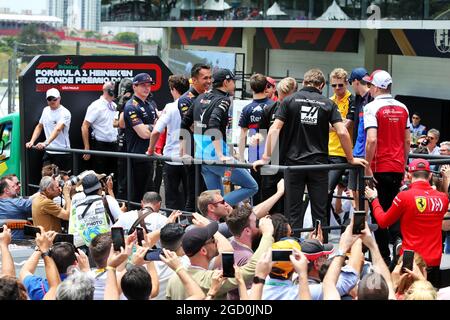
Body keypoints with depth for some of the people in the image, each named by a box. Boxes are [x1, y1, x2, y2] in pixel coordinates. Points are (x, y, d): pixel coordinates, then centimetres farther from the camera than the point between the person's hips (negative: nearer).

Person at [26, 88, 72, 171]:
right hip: (48, 152, 6)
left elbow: (58, 129, -27)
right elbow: (39, 127, 21)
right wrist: (31, 142, 5)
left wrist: (46, 143, -41)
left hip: (62, 153, -6)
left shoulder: (65, 113, -12)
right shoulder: (46, 110, 12)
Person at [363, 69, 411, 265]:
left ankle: (383, 255, 5)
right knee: (394, 210, 17)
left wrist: (367, 167, -14)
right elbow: (407, 140, 12)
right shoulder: (402, 108, 8)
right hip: (398, 168, 5)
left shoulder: (372, 107, -11)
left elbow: (372, 139, -20)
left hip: (379, 168, -5)